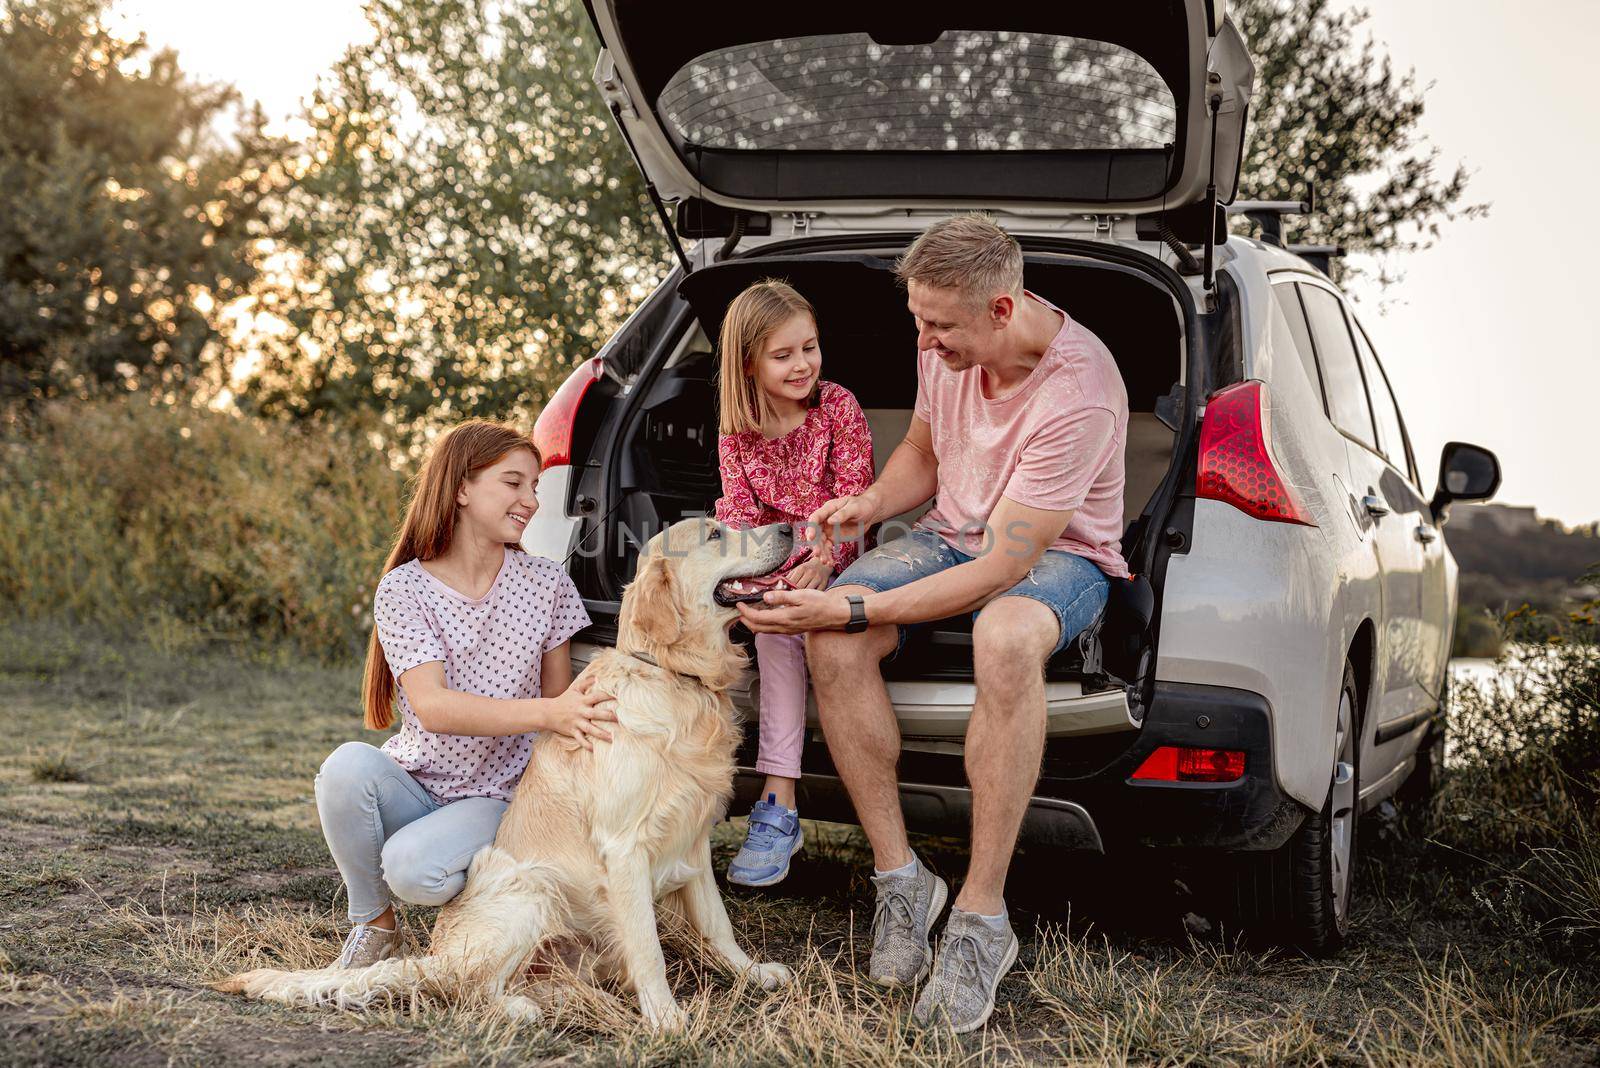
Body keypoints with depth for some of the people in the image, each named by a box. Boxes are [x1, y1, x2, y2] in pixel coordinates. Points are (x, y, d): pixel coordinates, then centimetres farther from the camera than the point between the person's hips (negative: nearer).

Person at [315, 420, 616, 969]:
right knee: (348, 764, -33)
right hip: (413, 781, 1)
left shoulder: (546, 584, -1)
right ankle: (373, 923, -8)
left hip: (495, 797, -1)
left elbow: (560, 700, 8)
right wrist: (546, 713, -34)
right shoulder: (404, 588, -8)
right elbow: (432, 707, -22)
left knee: (413, 868, -32)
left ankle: (478, 882, 6)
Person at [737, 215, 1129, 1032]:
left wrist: (858, 608, -32)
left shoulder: (1078, 392, -30)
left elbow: (1003, 569, -30)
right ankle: (899, 876, -11)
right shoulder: (945, 344, -8)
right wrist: (870, 504, -9)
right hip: (951, 533, 6)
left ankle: (981, 917, -31)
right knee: (831, 642, -24)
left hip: (1056, 554, -6)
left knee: (1005, 639, -43)